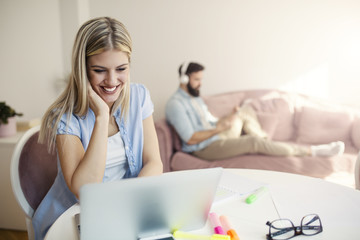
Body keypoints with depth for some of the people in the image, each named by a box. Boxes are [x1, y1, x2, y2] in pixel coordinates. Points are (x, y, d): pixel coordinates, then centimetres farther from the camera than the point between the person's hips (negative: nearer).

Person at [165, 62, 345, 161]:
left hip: (217, 137, 10)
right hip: (204, 147, -10)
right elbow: (190, 138, -21)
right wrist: (219, 128, -20)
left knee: (246, 110, 7)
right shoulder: (175, 104, -15)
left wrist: (229, 118, -2)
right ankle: (311, 151, -14)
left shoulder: (196, 98, 16)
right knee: (254, 141, -23)